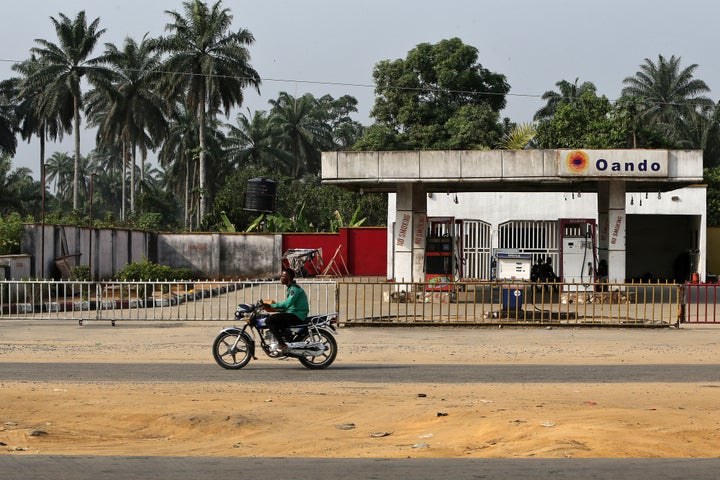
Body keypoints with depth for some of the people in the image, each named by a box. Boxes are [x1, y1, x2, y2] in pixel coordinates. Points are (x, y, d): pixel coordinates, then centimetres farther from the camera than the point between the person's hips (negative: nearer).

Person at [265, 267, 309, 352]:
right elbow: (288, 305, 23)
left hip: (297, 316, -11)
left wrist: (272, 306, -19)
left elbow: (288, 303, -25)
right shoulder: (291, 288, 21)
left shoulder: (294, 288, -12)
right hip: (295, 314, 11)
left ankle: (282, 344, -20)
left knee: (269, 320, -18)